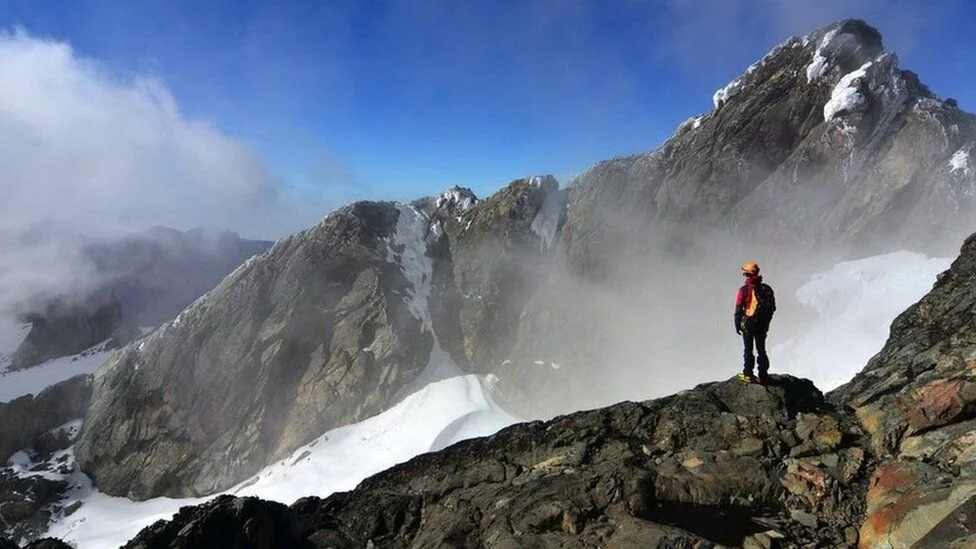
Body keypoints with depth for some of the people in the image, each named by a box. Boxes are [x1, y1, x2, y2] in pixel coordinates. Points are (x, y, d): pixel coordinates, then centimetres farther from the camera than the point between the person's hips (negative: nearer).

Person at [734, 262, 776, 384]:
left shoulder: (744, 289, -12)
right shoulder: (766, 288, 2)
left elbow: (739, 309, -10)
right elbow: (772, 307, 8)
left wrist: (737, 325, 0)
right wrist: (766, 322, 17)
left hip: (748, 323, -4)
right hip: (762, 324, 4)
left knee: (748, 350, 5)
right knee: (761, 350, 12)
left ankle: (748, 374, 6)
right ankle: (763, 376, 15)